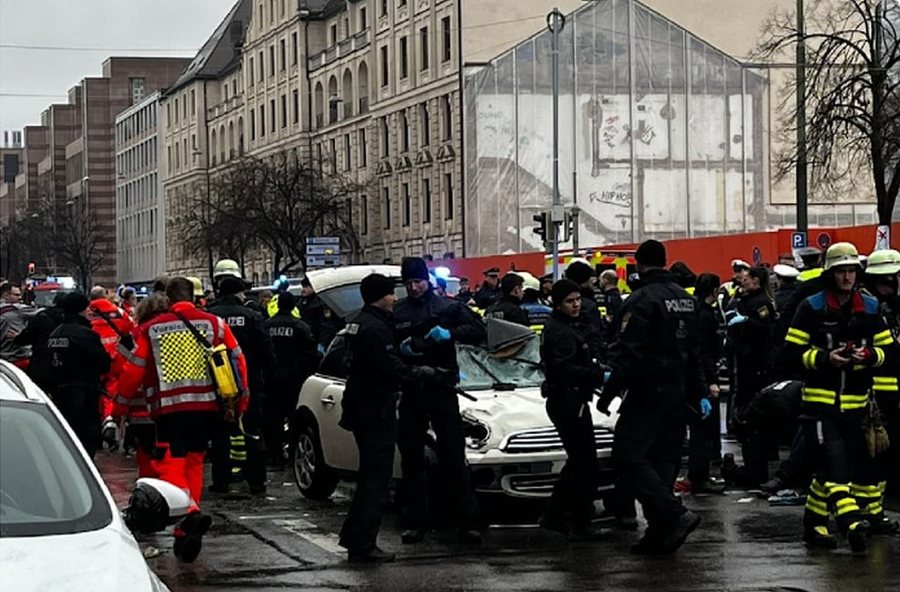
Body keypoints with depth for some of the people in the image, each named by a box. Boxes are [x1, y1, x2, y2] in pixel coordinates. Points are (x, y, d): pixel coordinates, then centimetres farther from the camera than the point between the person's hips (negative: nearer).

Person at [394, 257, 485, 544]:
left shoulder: (447, 307, 5)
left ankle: (466, 522, -2)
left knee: (454, 458, -4)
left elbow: (477, 330, -2)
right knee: (411, 460, 5)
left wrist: (450, 334, -18)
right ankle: (415, 522, 12)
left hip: (442, 390, -2)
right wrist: (400, 347, -10)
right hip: (411, 392, 2)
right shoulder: (396, 313, 9)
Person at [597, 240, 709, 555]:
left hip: (648, 392, -9)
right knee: (663, 458, 11)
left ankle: (675, 515, -19)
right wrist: (700, 394, 25)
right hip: (677, 392, 9)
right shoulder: (686, 299, 14)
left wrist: (608, 393, -16)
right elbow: (694, 353, 20)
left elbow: (628, 352, -19)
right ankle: (660, 531, 9)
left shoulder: (642, 300, -13)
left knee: (628, 456, -8)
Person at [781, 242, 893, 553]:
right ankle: (851, 521, -30)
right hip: (820, 401, -4)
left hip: (854, 403, 4)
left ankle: (814, 524, 20)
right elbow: (791, 353, -5)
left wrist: (870, 355, -10)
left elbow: (889, 348, 12)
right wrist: (824, 358, -19)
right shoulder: (812, 308, -3)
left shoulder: (870, 308, 9)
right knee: (834, 460, -18)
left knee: (831, 467, 9)